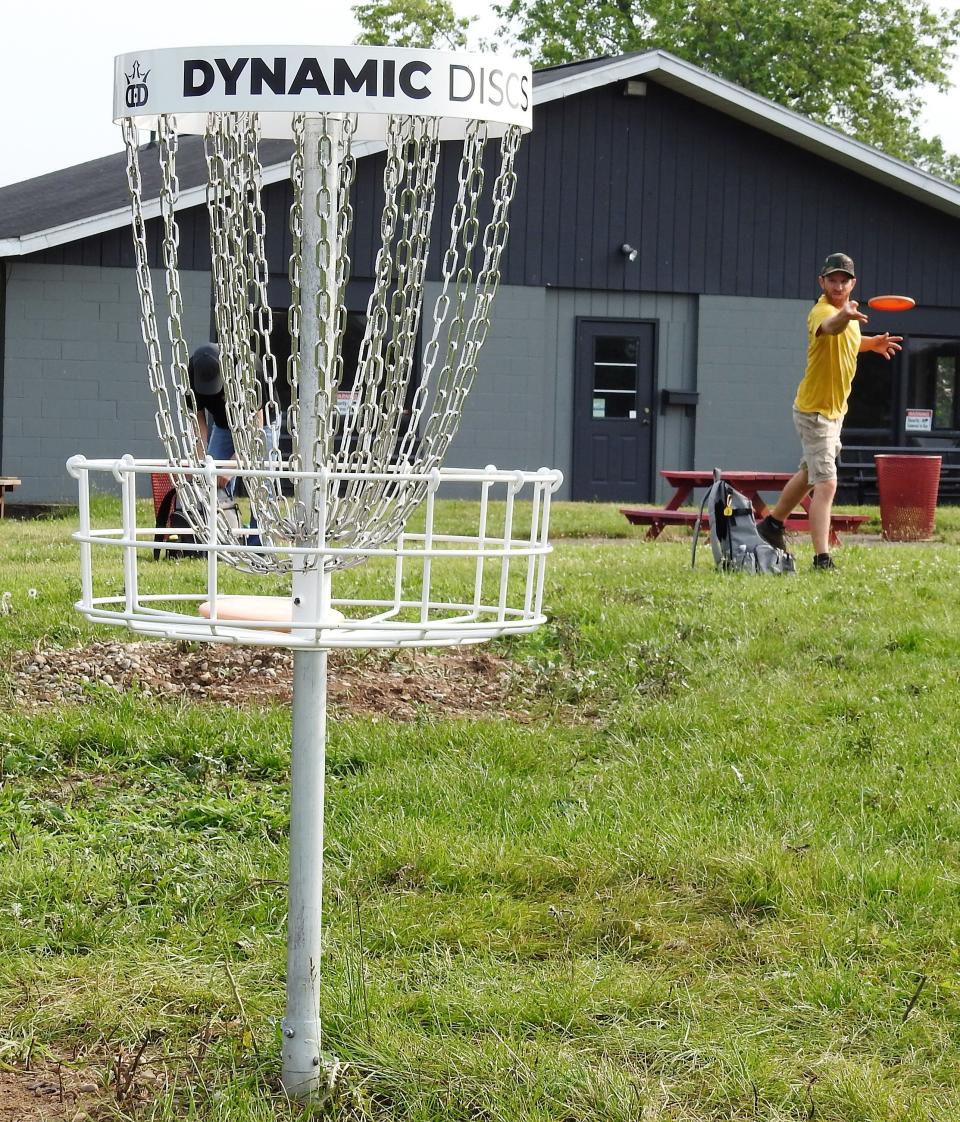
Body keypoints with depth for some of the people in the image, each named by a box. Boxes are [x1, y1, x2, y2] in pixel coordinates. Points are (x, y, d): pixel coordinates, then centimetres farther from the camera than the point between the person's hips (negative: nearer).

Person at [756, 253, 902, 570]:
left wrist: (872, 343, 8)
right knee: (826, 483, -16)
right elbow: (830, 327, -52)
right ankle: (822, 559, -17)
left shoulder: (846, 311, 3)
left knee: (810, 473, 25)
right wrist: (844, 317, -74)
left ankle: (772, 524, 43)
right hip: (814, 411, -10)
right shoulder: (822, 311, -25)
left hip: (834, 410, 10)